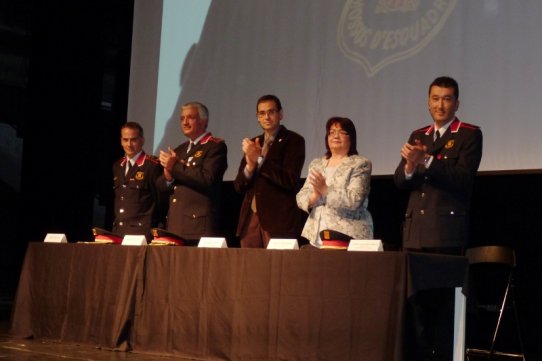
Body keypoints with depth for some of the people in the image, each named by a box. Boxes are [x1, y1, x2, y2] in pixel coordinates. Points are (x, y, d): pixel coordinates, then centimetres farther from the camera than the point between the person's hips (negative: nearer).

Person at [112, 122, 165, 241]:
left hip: (142, 231, -6)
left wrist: (155, 230, -6)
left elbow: (161, 199, -6)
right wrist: (115, 225, 13)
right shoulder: (117, 166, 15)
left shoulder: (153, 165, -7)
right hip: (118, 231, 6)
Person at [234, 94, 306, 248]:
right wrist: (250, 166, -8)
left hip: (279, 219, -5)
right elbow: (238, 186, 13)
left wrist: (259, 159, -14)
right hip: (250, 218, 5)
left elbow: (290, 180, -12)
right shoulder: (252, 143, 16)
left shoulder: (293, 140, 0)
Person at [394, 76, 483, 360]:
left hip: (447, 231, -5)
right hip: (415, 230, 5)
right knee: (416, 299, 5)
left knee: (445, 300, -5)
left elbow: (463, 177, -13)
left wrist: (427, 161, -25)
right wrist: (409, 166, -13)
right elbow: (399, 181, 10)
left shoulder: (469, 135, 2)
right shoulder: (418, 136, 18)